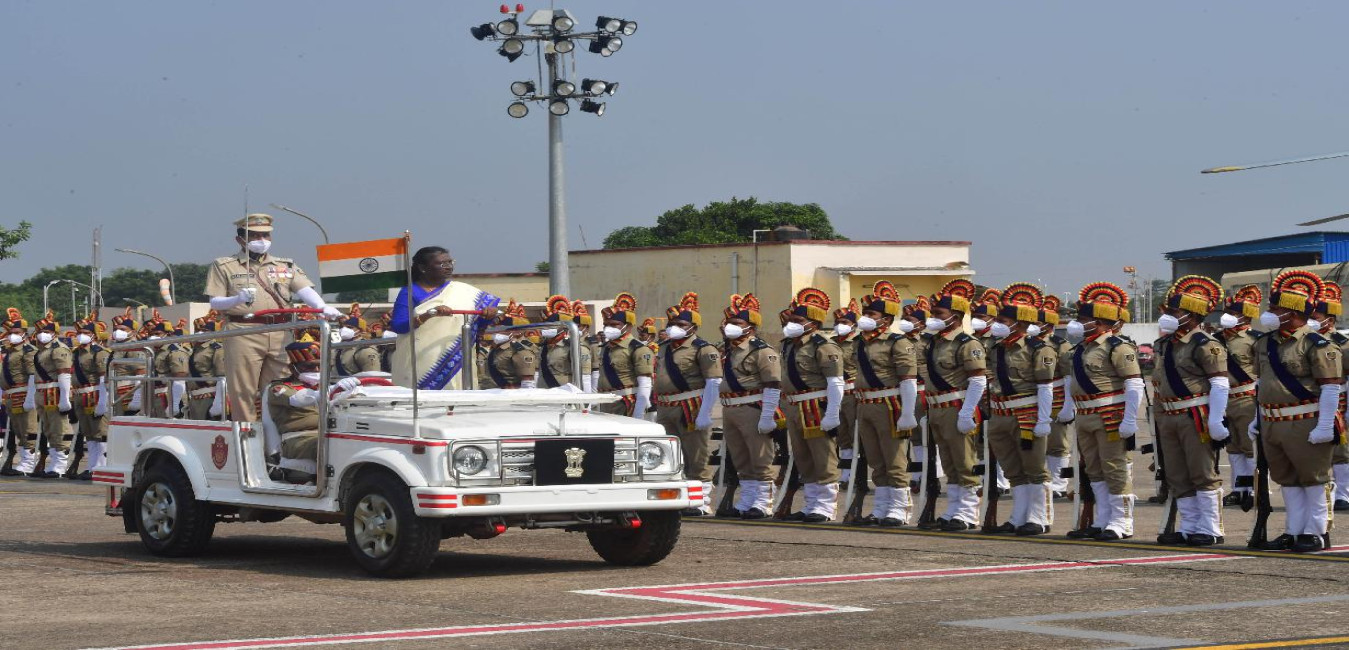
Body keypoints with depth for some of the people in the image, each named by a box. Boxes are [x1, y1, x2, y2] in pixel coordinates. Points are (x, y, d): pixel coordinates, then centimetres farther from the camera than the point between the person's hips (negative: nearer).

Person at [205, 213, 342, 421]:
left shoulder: (286, 266, 20)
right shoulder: (224, 266, 12)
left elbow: (305, 289, 5)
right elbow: (215, 303, 5)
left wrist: (322, 307, -16)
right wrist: (237, 299, -16)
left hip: (281, 335, 3)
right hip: (243, 333, -3)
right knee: (243, 393, -5)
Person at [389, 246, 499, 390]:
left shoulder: (463, 290, 11)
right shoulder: (410, 292, 0)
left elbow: (478, 324, 15)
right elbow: (397, 326, -11)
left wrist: (489, 314, -8)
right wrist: (430, 314, -23)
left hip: (454, 364, 3)